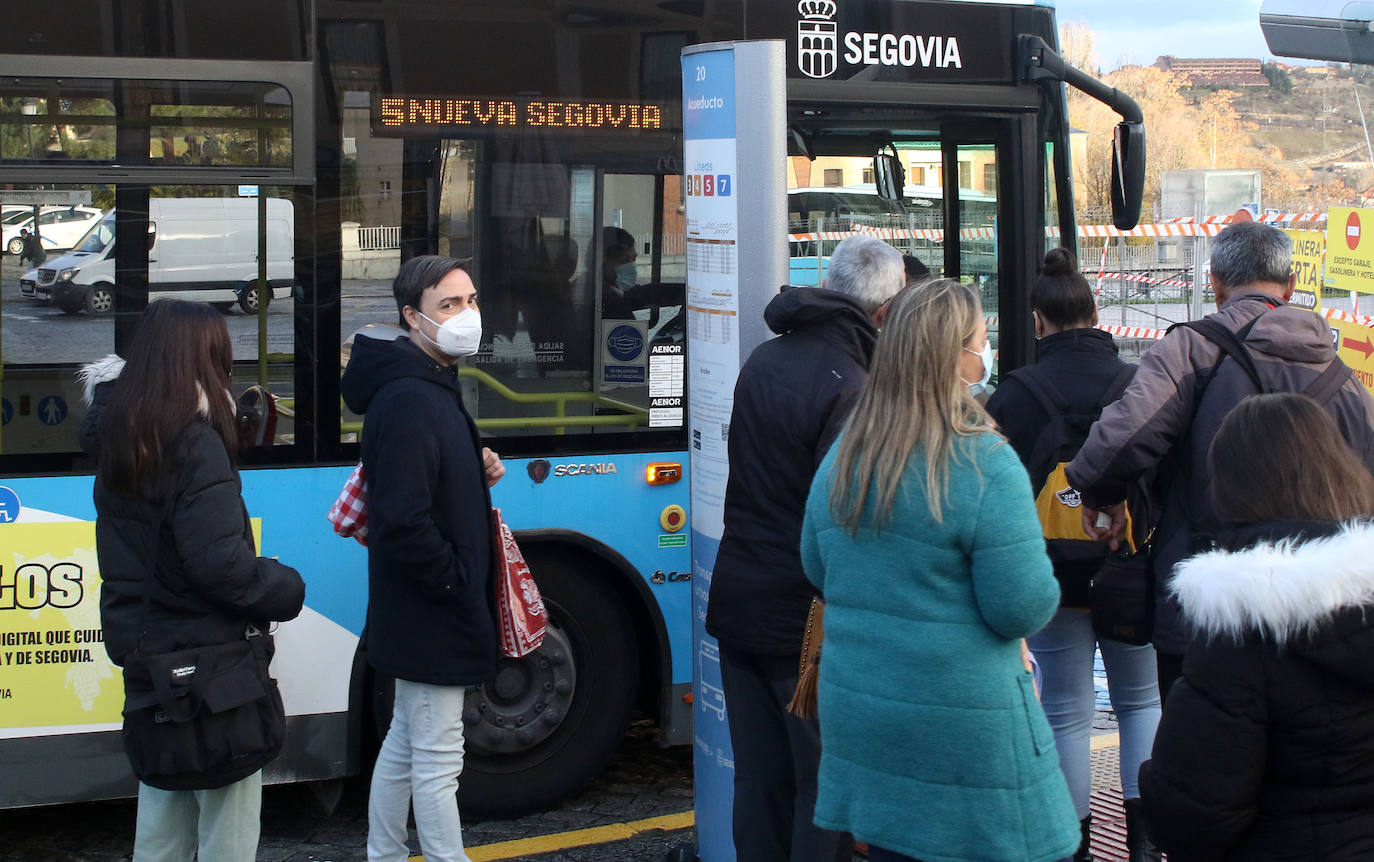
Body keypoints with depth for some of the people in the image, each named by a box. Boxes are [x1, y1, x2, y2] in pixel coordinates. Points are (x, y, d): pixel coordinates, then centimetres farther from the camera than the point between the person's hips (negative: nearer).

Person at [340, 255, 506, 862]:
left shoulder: (430, 389, 12)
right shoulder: (409, 401, -22)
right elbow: (404, 520, -29)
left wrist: (479, 471, 5)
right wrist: (457, 587, -19)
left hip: (413, 613, 11)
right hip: (432, 619, -11)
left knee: (404, 744, 20)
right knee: (437, 760, -2)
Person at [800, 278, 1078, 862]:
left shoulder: (841, 459, 4)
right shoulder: (986, 467, -17)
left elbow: (817, 571, 16)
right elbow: (1023, 610, -16)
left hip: (855, 711, 7)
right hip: (961, 729, -7)